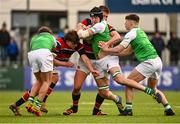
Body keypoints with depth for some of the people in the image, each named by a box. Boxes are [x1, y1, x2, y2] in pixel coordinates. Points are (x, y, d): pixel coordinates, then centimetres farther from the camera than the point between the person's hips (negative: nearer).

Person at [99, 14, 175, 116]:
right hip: (158, 61, 9)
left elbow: (119, 49, -6)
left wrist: (107, 50, 11)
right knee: (153, 89, 23)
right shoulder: (140, 32, 24)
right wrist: (109, 52, 21)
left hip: (148, 62, -9)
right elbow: (128, 51, 24)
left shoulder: (132, 33, -5)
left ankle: (128, 109, -6)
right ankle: (168, 108, 12)